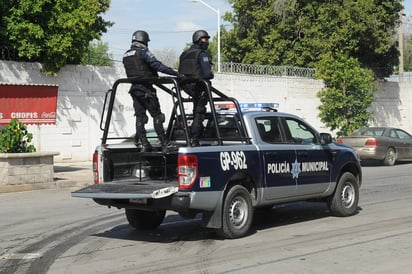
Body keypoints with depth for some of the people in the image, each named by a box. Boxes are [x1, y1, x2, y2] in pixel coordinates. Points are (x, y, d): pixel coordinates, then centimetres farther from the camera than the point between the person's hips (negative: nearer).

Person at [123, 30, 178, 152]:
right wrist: (175, 73, -17)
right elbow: (158, 65, -17)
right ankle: (164, 144, -7)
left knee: (140, 117, 7)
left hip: (134, 88, 7)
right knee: (157, 115, -4)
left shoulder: (126, 55, 15)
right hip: (145, 88, -7)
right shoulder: (143, 52, -9)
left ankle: (144, 144, 4)